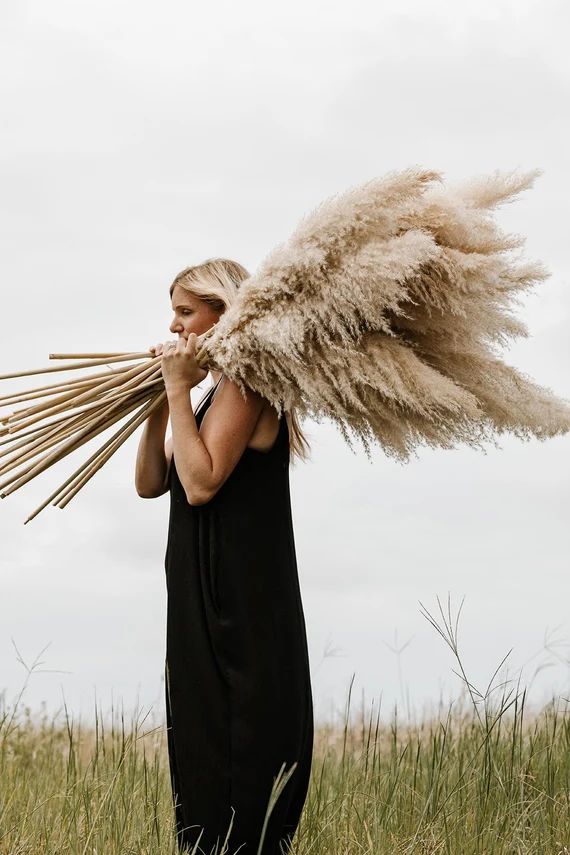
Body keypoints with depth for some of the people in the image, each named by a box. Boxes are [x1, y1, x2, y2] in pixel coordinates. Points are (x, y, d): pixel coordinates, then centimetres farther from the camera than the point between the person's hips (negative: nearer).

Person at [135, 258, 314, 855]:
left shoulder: (244, 384, -11)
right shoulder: (215, 392, 17)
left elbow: (201, 483, -22)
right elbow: (150, 483, 13)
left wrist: (179, 390, -15)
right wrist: (160, 401, 2)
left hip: (244, 609, -10)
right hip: (205, 603, 10)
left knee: (240, 757, -7)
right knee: (199, 756, 11)